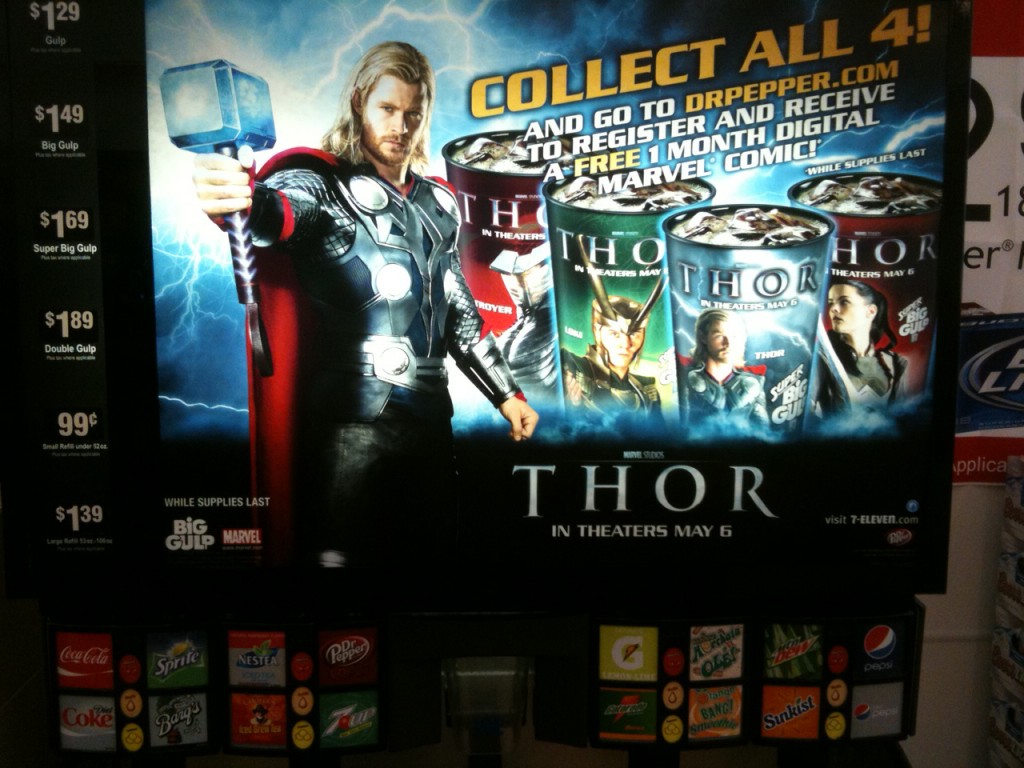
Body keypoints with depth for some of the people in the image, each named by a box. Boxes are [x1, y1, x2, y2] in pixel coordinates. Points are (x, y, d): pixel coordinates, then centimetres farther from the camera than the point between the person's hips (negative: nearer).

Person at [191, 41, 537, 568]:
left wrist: (504, 393, 22)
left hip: (431, 419, 6)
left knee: (432, 553, 13)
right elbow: (282, 208, -28)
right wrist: (242, 200, -52)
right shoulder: (323, 182, -3)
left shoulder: (437, 201, 16)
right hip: (351, 424, -6)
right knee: (343, 557, -1)